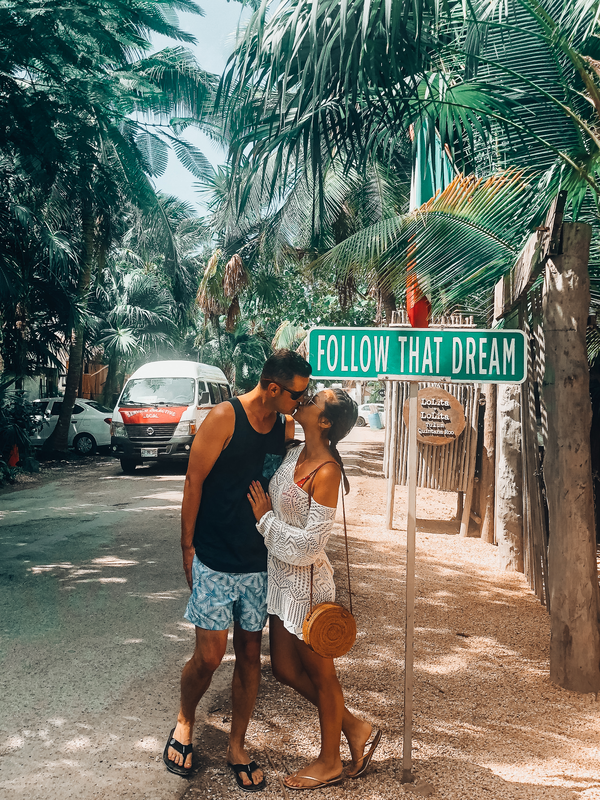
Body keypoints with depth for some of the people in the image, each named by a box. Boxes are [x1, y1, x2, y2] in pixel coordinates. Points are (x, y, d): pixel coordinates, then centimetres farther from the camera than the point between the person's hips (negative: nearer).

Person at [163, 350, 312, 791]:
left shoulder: (287, 428, 3)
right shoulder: (225, 417, -12)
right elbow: (194, 482, -9)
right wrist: (188, 547, -7)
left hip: (259, 561, 5)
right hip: (214, 560, -5)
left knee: (250, 653, 10)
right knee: (209, 656, -1)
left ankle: (237, 747, 28)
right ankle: (185, 721, 30)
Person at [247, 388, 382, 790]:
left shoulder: (326, 472, -23)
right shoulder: (295, 453, 2)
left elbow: (310, 544, -23)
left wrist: (265, 518, -15)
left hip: (306, 582, -9)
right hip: (282, 576, 9)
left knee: (320, 674, 11)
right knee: (286, 669, 18)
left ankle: (330, 762, 33)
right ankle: (357, 729, 35)